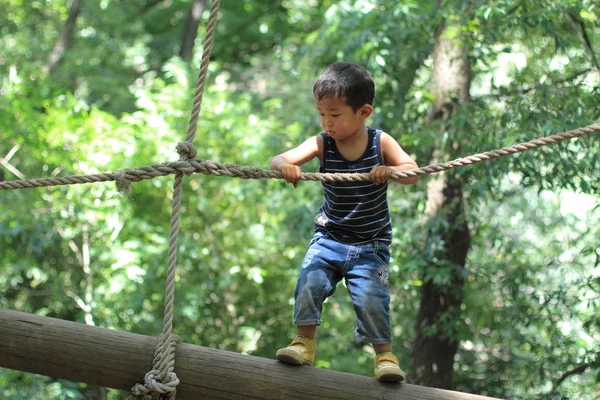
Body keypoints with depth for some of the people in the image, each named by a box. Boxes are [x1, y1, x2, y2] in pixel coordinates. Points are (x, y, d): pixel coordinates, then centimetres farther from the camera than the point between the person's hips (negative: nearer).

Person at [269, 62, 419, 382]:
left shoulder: (381, 142, -8)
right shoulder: (321, 144, -8)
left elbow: (412, 172, -14)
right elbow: (278, 160, -15)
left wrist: (390, 170, -36)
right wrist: (285, 167, -39)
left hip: (371, 244, -1)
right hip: (329, 237, 1)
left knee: (371, 298, -14)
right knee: (309, 282, -18)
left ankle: (385, 354, 6)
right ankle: (305, 342, 0)